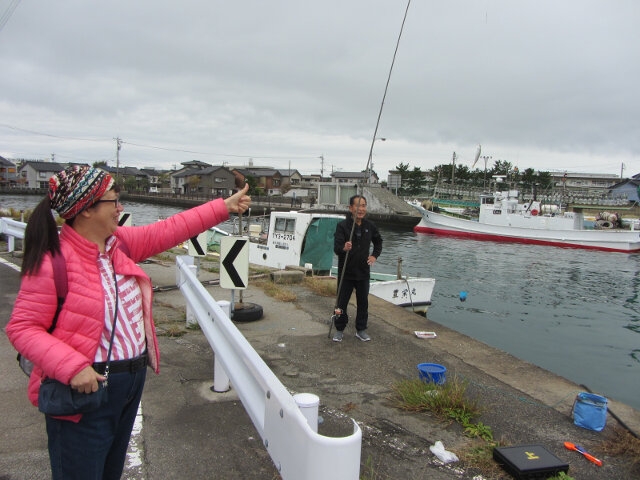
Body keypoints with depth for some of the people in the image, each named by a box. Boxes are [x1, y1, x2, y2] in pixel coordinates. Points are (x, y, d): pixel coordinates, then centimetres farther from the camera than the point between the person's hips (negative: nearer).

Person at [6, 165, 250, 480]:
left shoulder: (120, 242, 1)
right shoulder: (53, 261, -20)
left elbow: (169, 230, 7)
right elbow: (22, 328, -17)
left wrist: (225, 207, 8)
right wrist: (71, 367, -28)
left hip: (132, 381, 8)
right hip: (87, 388, -8)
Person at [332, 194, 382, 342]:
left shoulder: (369, 226, 3)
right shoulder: (342, 226, -11)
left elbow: (378, 241, 23)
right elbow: (336, 248, -22)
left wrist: (375, 255, 8)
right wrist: (344, 248, -43)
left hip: (363, 272, 4)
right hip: (346, 272, -3)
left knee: (363, 302, 12)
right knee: (342, 302, 6)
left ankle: (361, 330, 27)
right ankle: (340, 330, 23)